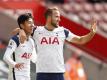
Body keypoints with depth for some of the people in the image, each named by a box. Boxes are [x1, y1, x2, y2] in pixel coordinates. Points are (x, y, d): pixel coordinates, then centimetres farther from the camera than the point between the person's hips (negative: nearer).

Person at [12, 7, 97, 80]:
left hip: (58, 73, 1)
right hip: (42, 73, -1)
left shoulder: (63, 31, 3)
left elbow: (80, 40, 6)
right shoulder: (37, 31, 0)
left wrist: (91, 33, -11)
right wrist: (21, 31, -15)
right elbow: (17, 30, 8)